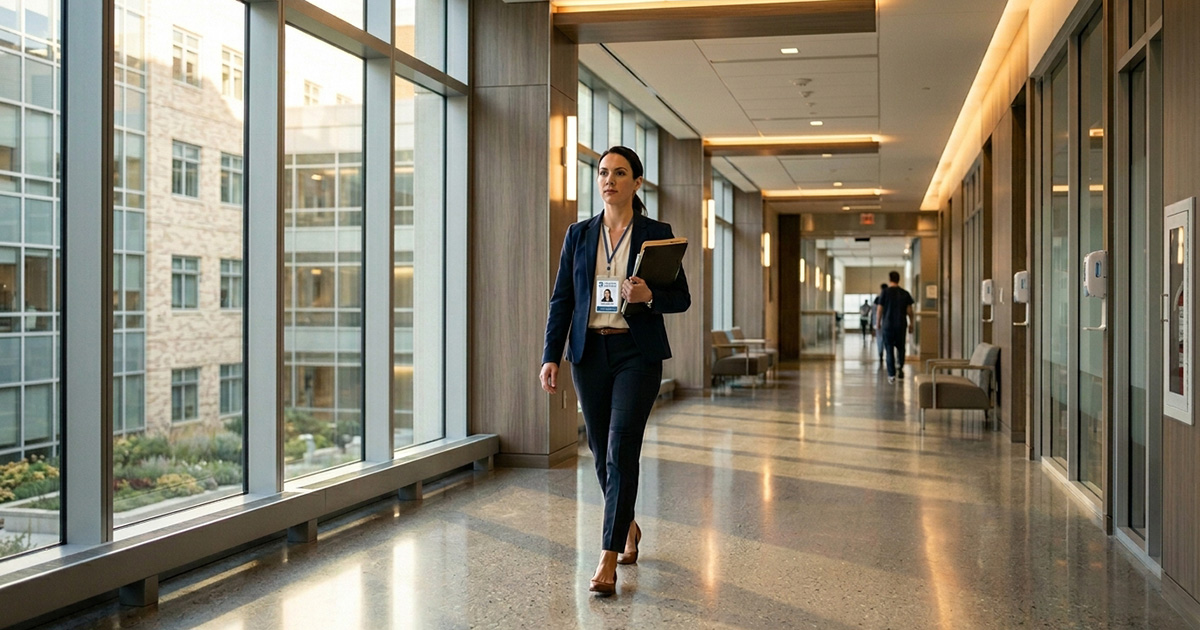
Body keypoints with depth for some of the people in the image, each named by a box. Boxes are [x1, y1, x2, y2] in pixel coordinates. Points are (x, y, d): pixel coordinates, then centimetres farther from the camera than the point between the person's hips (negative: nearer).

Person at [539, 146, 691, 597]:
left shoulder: (657, 234, 2)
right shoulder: (579, 234, 9)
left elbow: (682, 298, 3)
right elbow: (561, 299, 7)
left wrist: (650, 296, -18)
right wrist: (551, 356, -2)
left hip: (637, 352, -3)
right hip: (590, 352, 3)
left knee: (621, 449, -13)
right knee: (601, 452, 10)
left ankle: (608, 558, -9)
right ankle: (628, 528, 35)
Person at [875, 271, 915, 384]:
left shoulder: (885, 293, -4)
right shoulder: (905, 293, 3)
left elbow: (880, 309, -4)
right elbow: (909, 310, 3)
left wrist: (878, 323, 7)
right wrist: (911, 324, 13)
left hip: (888, 325, -2)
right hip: (901, 325, 2)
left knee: (889, 350, 3)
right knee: (900, 347, 19)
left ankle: (892, 375, 2)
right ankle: (900, 366, 0)